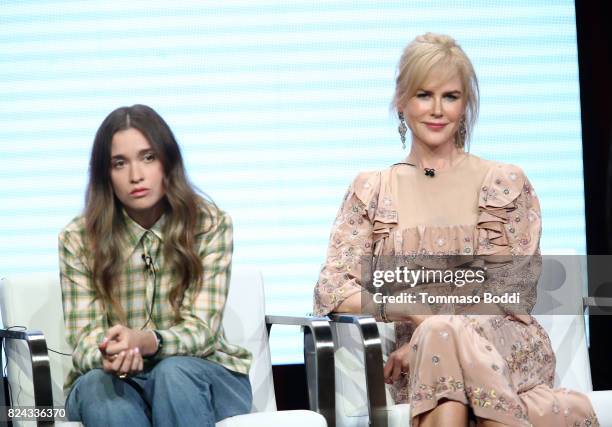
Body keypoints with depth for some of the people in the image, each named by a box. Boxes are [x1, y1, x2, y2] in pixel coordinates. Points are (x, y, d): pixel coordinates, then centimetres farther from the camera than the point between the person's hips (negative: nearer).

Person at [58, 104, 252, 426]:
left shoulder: (210, 225, -6)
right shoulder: (78, 239, -3)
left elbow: (200, 329, -12)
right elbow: (84, 339, -8)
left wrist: (146, 342, -35)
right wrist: (110, 355, -34)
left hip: (199, 373, 0)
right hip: (115, 380, 0)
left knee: (174, 372, -34)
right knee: (98, 384, -34)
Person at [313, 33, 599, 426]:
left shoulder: (507, 184, 9)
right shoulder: (371, 191, 12)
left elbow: (514, 293, 1)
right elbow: (332, 290, 2)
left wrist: (431, 334, -14)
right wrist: (415, 312, -17)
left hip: (507, 349, -1)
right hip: (414, 363, 1)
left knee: (444, 333, -36)